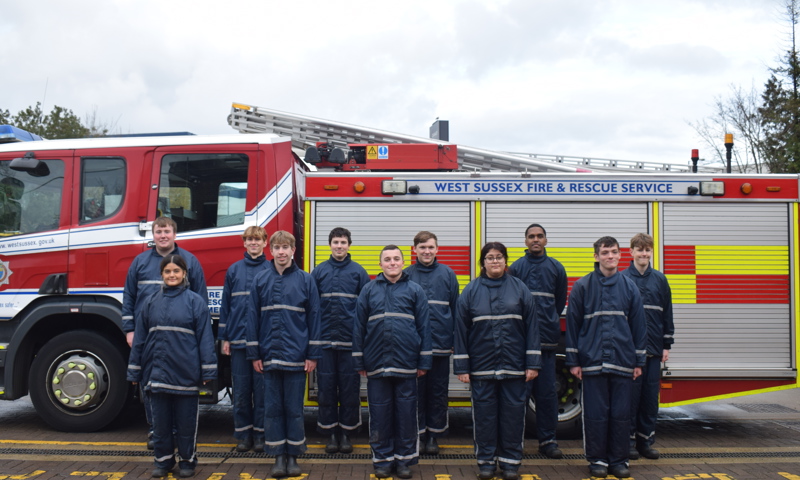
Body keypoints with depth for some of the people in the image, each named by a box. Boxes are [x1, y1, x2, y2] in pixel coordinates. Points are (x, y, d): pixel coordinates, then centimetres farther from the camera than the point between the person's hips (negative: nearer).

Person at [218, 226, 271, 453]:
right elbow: (226, 304, 11)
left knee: (262, 389, 4)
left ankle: (260, 434, 14)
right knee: (241, 390, 6)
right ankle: (243, 434, 17)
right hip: (238, 339, 2)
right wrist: (224, 337, 6)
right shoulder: (234, 270, 9)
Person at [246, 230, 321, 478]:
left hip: (296, 356, -1)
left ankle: (293, 456, 17)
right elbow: (253, 317, 6)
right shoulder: (260, 280, 4)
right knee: (273, 407, 7)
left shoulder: (305, 280, 0)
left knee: (294, 408, 6)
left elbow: (314, 318, 1)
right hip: (269, 355, 2)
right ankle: (279, 456, 17)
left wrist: (313, 355, -3)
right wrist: (254, 354, 2)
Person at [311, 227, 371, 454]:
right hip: (325, 339, 1)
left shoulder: (358, 272, 3)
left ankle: (346, 433, 16)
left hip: (350, 340, -1)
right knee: (326, 387, 5)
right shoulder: (319, 271, 5)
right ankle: (331, 433, 16)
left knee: (350, 388, 5)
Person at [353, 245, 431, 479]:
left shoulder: (415, 290, 5)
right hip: (376, 363, 1)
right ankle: (382, 460, 18)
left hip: (406, 363, -1)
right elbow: (359, 326, 8)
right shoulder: (369, 290, 7)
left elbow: (424, 327, 5)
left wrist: (424, 362, 1)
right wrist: (360, 362, 5)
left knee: (406, 414, 5)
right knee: (380, 414, 7)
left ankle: (404, 460, 18)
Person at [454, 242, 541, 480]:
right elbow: (461, 329, 2)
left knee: (513, 413, 6)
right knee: (484, 414, 6)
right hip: (481, 368, 0)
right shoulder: (471, 291, 2)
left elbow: (531, 326, 2)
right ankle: (486, 461, 19)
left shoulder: (519, 288, 2)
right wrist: (461, 366, -2)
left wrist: (533, 363, -2)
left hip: (514, 366, 0)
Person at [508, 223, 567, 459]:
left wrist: (549, 322, 12)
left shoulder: (556, 268, 8)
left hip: (547, 338, 1)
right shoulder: (516, 267, 3)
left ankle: (548, 440, 11)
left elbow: (560, 301, 17)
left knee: (547, 391, 3)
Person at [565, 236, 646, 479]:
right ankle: (597, 460, 15)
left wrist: (638, 361, 7)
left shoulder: (629, 287, 7)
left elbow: (638, 325, 10)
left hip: (622, 363, 2)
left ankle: (618, 461, 18)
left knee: (621, 413, 7)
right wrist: (573, 361, -2)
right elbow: (572, 323, 1)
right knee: (595, 413, 3)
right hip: (592, 362, -2)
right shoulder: (582, 286, 1)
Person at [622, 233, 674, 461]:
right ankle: (629, 440, 11)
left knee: (651, 395, 7)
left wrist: (667, 344, 7)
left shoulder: (660, 279, 8)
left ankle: (646, 440, 17)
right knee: (630, 394, 1)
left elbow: (667, 313, 11)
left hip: (653, 348, 3)